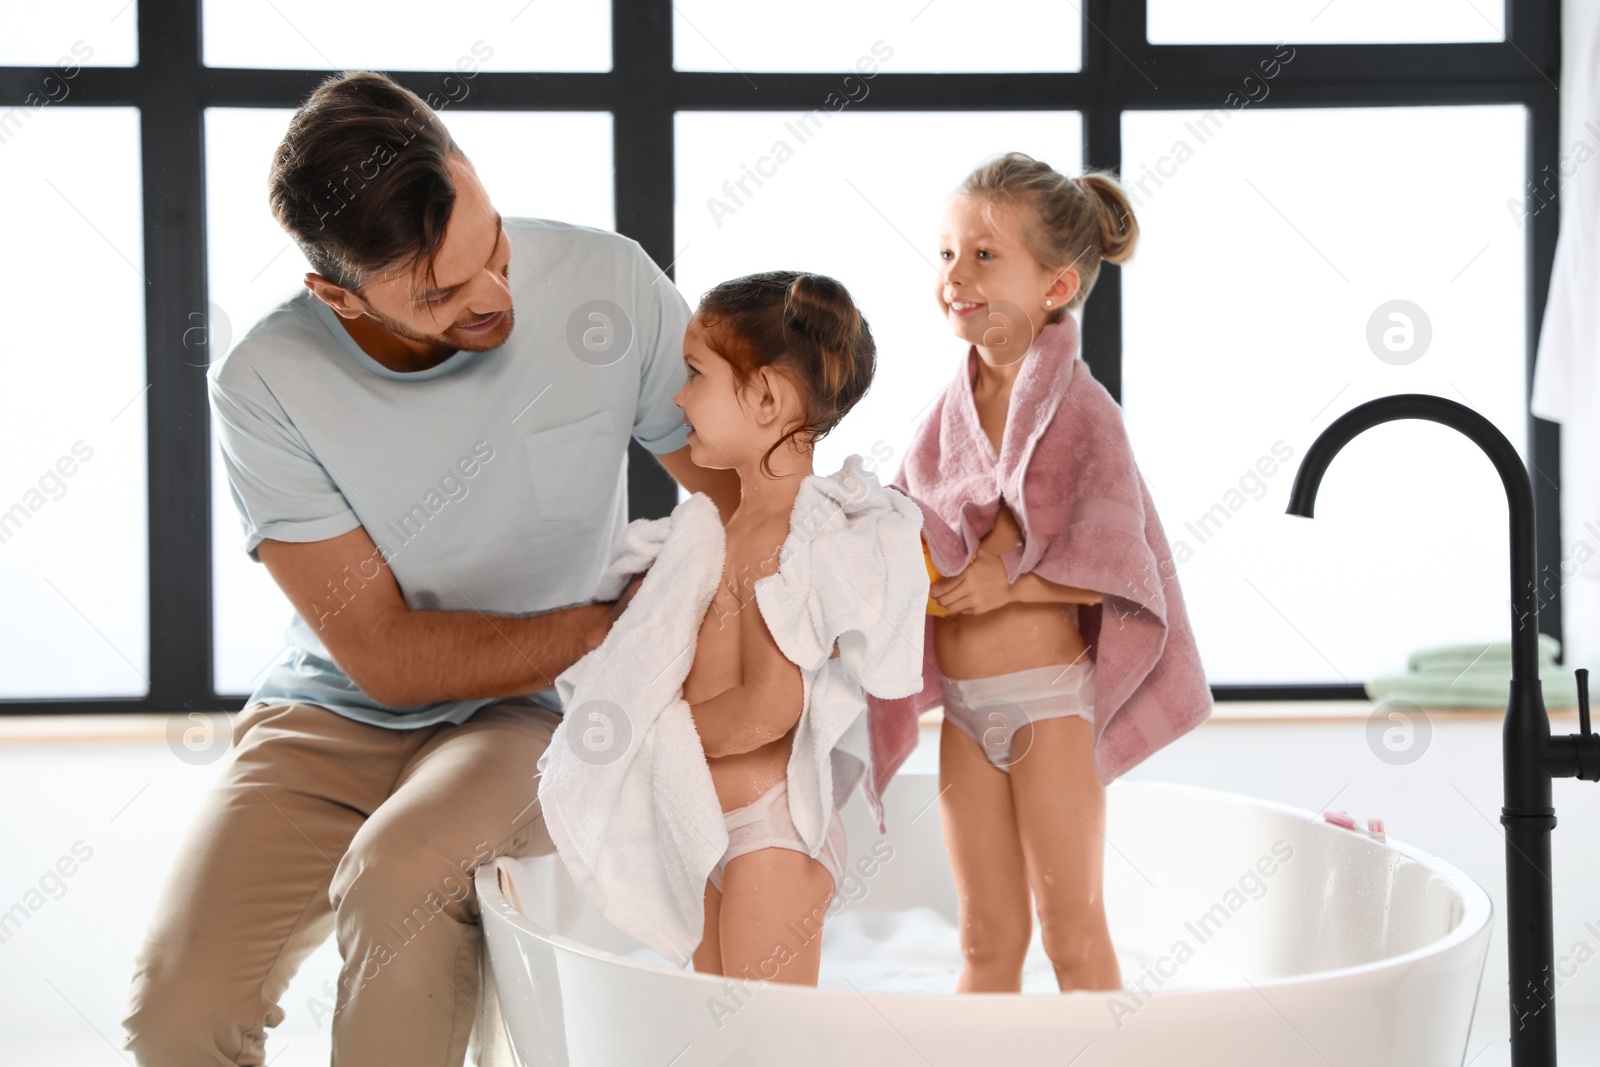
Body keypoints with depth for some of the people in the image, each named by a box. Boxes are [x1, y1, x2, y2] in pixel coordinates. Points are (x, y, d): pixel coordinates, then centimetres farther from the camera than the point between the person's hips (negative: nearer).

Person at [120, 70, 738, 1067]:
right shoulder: (266, 384, -15)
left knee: (399, 873, -33)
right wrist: (615, 623, -16)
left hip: (535, 720, 0)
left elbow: (750, 499, -4)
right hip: (331, 721, 1)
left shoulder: (604, 284, -13)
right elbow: (388, 657, -13)